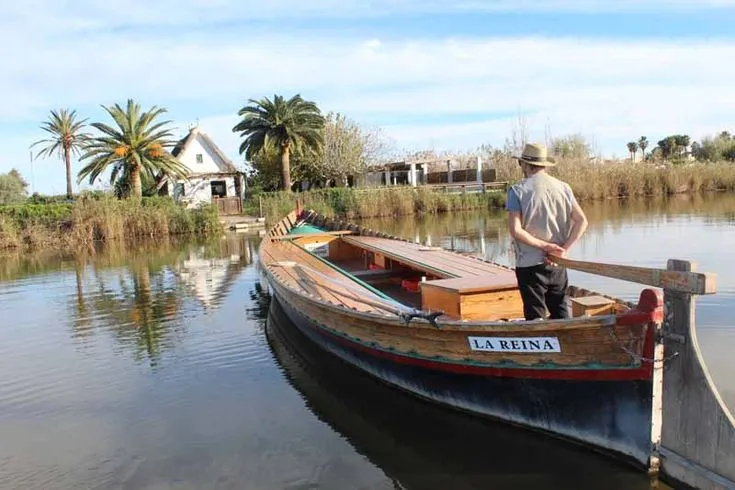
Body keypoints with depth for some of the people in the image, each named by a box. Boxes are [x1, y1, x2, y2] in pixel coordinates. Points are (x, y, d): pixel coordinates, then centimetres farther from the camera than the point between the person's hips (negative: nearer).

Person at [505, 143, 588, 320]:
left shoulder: (518, 190, -9)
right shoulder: (563, 187, 3)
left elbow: (515, 230, -18)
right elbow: (581, 221, -2)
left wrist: (544, 245, -12)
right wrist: (563, 249, -6)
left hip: (530, 265, -4)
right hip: (557, 264, 4)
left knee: (536, 317, 6)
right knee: (561, 314, 16)